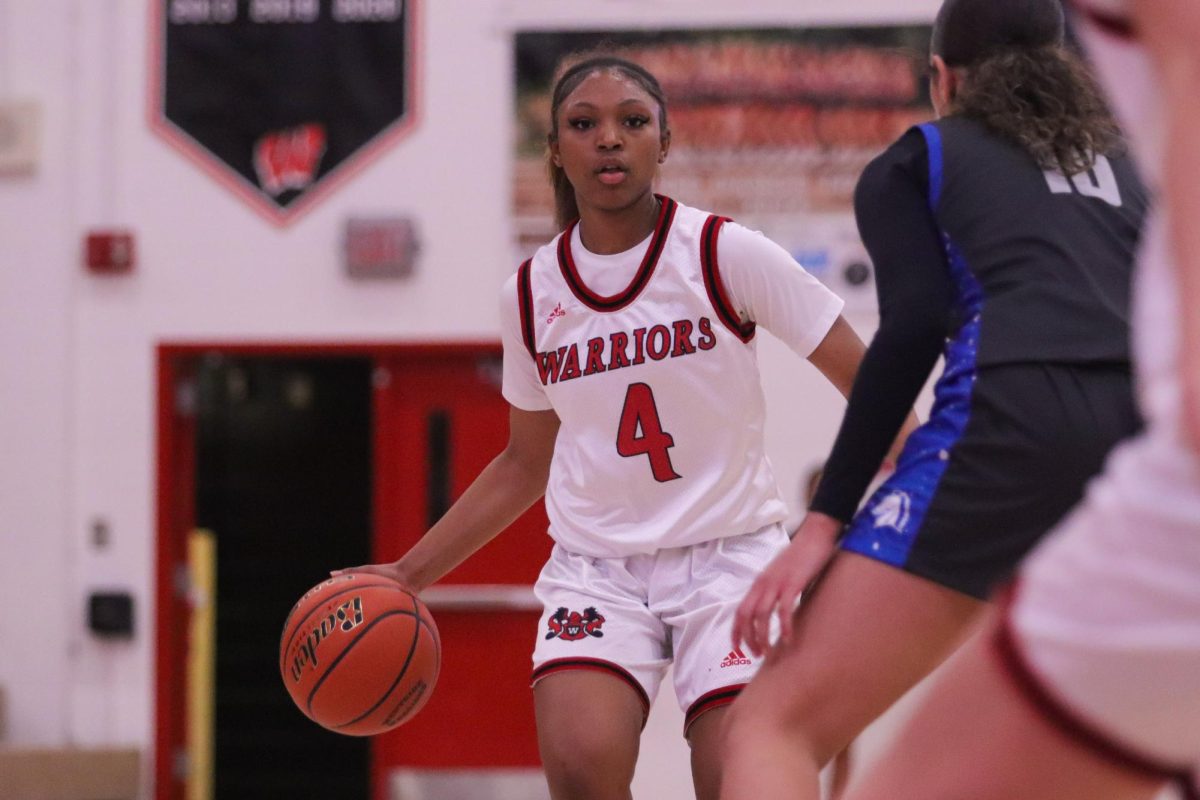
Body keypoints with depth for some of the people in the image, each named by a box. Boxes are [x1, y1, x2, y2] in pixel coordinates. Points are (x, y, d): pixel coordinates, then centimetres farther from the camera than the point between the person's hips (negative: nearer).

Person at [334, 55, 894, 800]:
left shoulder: (724, 252, -7)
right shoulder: (531, 292, 4)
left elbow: (868, 384, -6)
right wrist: (407, 574, 12)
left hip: (730, 555, -2)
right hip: (596, 566, 2)